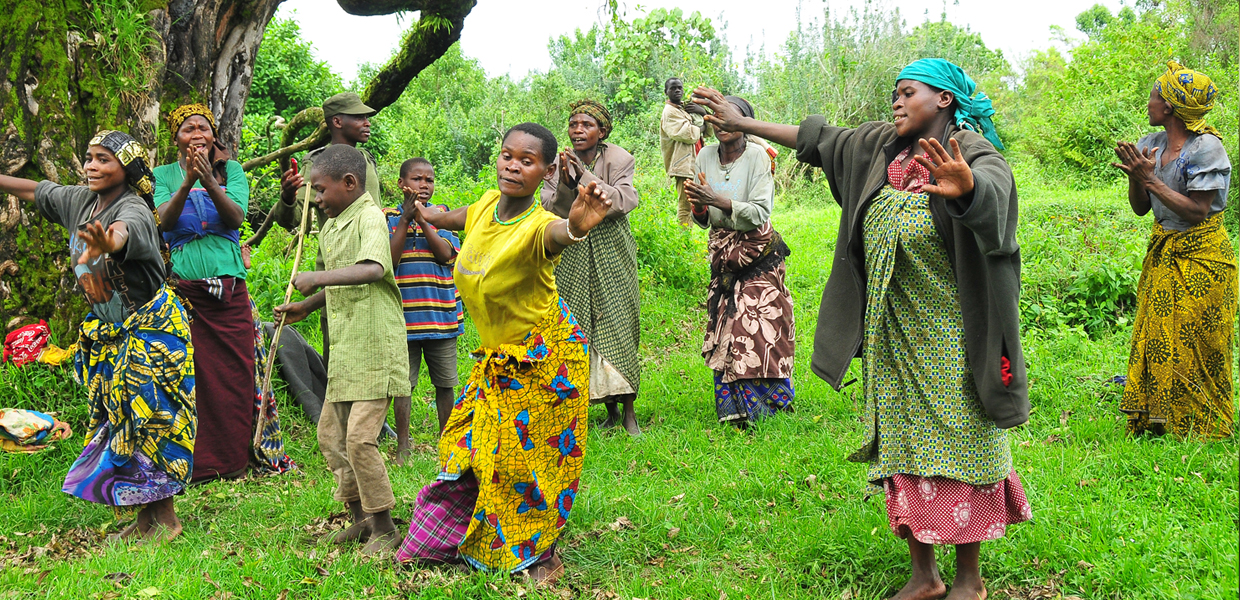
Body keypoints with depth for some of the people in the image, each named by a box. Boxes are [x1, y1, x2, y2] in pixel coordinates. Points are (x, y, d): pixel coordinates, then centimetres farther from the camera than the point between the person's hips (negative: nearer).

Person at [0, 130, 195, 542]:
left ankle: (166, 518, 5)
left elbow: (121, 233, -47)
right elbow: (35, 191, 19)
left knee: (149, 416, -6)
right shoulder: (79, 201, 2)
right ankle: (144, 516, 18)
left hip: (151, 327, -8)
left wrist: (99, 247, -69)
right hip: (108, 331, 8)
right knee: (118, 417, 10)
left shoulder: (134, 210, -23)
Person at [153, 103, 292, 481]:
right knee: (191, 376, -3)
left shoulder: (231, 170, 11)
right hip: (183, 287, -1)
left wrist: (209, 182, -20)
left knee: (236, 374, 1)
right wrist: (187, 183, -21)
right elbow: (165, 220, -7)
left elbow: (236, 216, -5)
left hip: (230, 287, 1)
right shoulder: (164, 175, 10)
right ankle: (196, 463, 4)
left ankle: (233, 459, 12)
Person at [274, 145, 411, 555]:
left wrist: (318, 278, -36)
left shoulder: (369, 217, -12)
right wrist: (305, 306, 19)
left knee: (360, 438, -12)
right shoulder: (329, 229, 16)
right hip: (344, 352, 10)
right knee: (330, 434, 13)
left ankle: (384, 527, 3)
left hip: (375, 348, -10)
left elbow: (373, 269, -32)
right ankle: (360, 517, 26)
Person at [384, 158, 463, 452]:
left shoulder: (442, 214, 6)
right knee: (402, 383, 5)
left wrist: (422, 218, -15)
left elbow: (447, 254, -8)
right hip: (404, 314, -1)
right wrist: (405, 219, -13)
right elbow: (388, 259, -9)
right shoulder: (389, 216, 3)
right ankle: (402, 447, 17)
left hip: (441, 313, 1)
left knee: (444, 383, 9)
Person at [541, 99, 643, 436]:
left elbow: (624, 201, -17)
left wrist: (584, 177, -22)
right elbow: (552, 210, -3)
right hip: (573, 254, 2)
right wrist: (566, 183, -21)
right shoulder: (559, 163, 3)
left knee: (617, 323, -7)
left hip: (611, 251, -2)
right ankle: (610, 409, 9)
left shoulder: (618, 159, -3)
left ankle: (628, 409, -1)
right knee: (580, 327, -1)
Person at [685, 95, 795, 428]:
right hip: (723, 256, 4)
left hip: (758, 254, -4)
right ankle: (734, 410, 5)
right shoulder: (706, 155, 3)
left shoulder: (757, 156, -11)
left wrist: (719, 200, -24)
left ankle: (765, 407, 4)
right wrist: (698, 206, -14)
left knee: (758, 328, -8)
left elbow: (761, 213, -15)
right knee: (725, 329, -1)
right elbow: (704, 220, 9)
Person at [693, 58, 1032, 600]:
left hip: (949, 332, -6)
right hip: (893, 330, 7)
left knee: (957, 439, 1)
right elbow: (819, 139, 17)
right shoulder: (881, 146, 8)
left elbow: (992, 188, -34)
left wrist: (966, 187, -59)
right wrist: (741, 123, 18)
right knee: (903, 443, 10)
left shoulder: (973, 152, -12)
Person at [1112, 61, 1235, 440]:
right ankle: (1157, 422, 19)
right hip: (1162, 254, 7)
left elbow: (1197, 212, -19)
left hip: (1200, 259, -6)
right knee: (1155, 339, 7)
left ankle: (1201, 431, 16)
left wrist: (1151, 179, -20)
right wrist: (1135, 175, -9)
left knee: (1194, 348, 1)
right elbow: (1140, 208, 9)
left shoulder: (1206, 147, -15)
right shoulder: (1153, 145, 5)